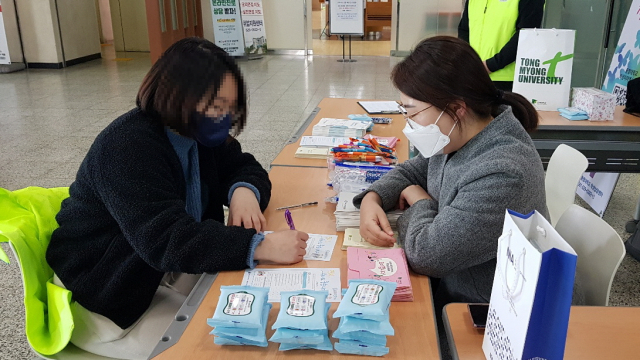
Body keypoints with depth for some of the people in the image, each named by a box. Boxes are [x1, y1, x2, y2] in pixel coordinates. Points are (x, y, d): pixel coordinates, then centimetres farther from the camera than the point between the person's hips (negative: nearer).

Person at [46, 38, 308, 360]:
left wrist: (244, 191, -23)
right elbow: (166, 239, -40)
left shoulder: (199, 132, -2)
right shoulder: (128, 147, -29)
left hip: (164, 270, 8)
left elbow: (243, 167, 3)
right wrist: (261, 246, -48)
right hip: (102, 296, -8)